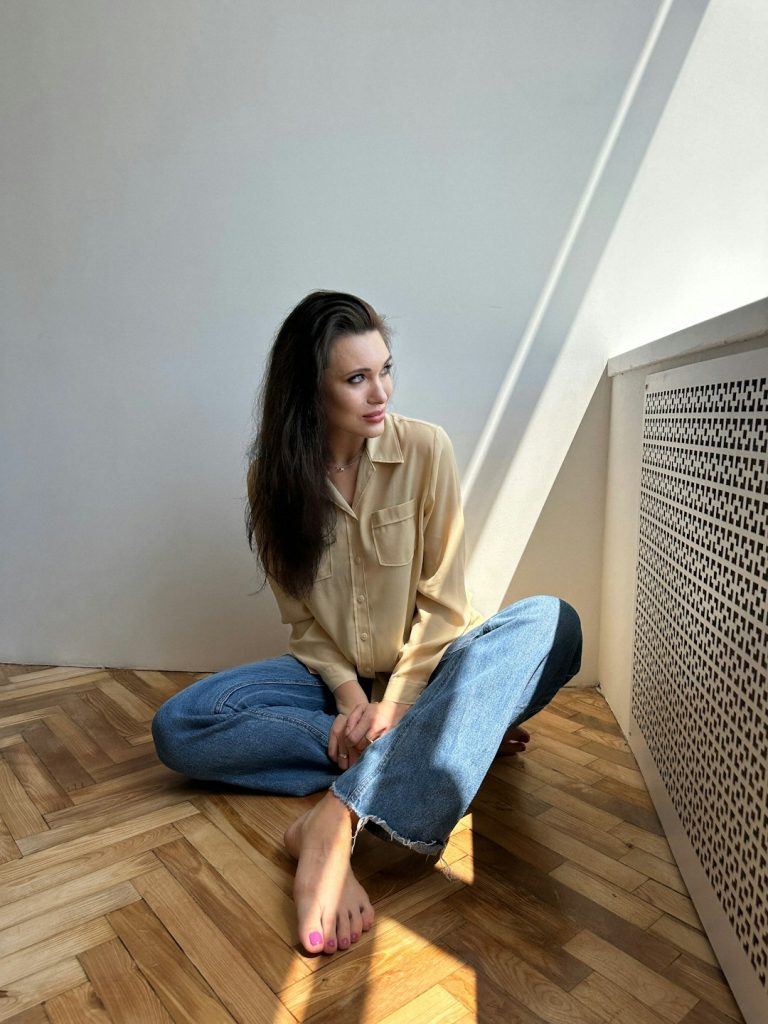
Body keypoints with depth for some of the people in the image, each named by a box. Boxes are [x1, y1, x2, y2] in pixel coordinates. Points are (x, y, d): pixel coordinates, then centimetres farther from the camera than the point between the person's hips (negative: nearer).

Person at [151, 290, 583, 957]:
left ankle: (337, 818, -40)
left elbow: (442, 602, -11)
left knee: (553, 623, -30)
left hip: (423, 669, -1)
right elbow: (302, 618, -2)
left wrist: (394, 704, -20)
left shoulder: (425, 448, -12)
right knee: (178, 728, -19)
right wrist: (349, 693, -18)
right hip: (337, 677, 2)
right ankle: (452, 738, -20)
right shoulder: (273, 471, -6)